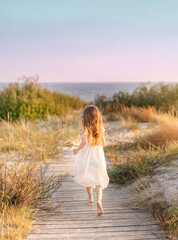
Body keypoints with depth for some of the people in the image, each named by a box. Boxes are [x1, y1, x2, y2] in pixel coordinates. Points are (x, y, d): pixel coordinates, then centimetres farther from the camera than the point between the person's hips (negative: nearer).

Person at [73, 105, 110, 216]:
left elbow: (85, 141, -30)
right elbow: (104, 144, 4)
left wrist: (77, 150, -16)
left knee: (88, 179, 21)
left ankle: (90, 197, 39)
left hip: (86, 158, -2)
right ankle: (99, 200, -23)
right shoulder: (100, 129, -2)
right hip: (98, 158, 2)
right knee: (98, 181, 0)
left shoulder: (85, 129, -15)